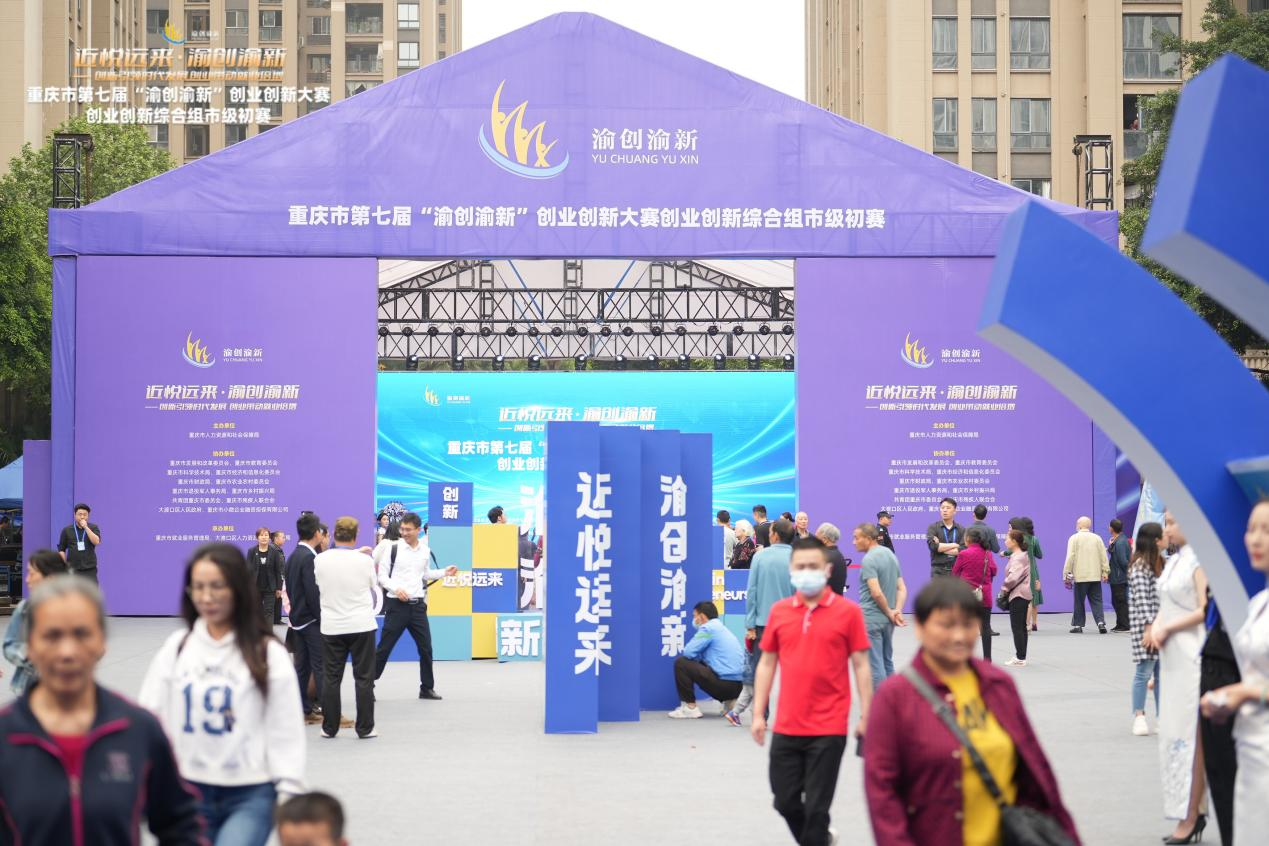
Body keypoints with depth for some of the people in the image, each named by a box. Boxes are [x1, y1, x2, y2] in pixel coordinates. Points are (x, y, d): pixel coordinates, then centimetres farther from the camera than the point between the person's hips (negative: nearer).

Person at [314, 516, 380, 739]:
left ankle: (329, 727, 10)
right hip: (361, 625, -2)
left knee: (331, 678, 8)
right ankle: (365, 728, 4)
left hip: (331, 626, 2)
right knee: (363, 678, 4)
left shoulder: (320, 560, -6)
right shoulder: (365, 560, -11)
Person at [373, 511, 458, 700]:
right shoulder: (393, 548, -6)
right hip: (397, 605, -4)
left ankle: (427, 688, 20)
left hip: (418, 605, 4)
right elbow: (382, 575, -4)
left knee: (426, 648, 7)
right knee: (384, 648, -1)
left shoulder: (425, 551, 7)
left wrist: (444, 572, 11)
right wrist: (396, 589, -18)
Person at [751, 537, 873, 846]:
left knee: (816, 807, 2)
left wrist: (865, 716, -6)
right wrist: (758, 714, 7)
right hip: (786, 728, 4)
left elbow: (861, 665, -2)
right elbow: (767, 663, 11)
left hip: (828, 729, -4)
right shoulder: (779, 611, 5)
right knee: (785, 802, 11)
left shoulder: (848, 611, -4)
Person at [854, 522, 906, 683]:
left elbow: (876, 592, -23)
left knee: (875, 665, -3)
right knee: (887, 662, 18)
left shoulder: (869, 559, -16)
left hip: (871, 619, -8)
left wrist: (890, 612, -10)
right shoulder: (890, 554, 11)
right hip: (887, 620, 8)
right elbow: (902, 589, 9)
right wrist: (897, 611, -4)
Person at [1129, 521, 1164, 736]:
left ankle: (1162, 716, 14)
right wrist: (1149, 625, -21)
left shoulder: (1159, 563, 16)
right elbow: (1141, 598, -17)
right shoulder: (1140, 566, -12)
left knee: (1162, 672, 9)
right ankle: (1139, 717, 3)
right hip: (1145, 624, -8)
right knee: (1145, 671, -5)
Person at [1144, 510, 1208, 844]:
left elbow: (1205, 611, -17)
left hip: (1191, 655, -9)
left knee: (1190, 734, -7)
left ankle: (1190, 815, -4)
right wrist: (1155, 628, 4)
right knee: (1172, 732, 9)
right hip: (1172, 656, 9)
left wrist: (1167, 628, -11)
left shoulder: (1198, 561, -11)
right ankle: (1191, 811, 15)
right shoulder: (1174, 561, 15)